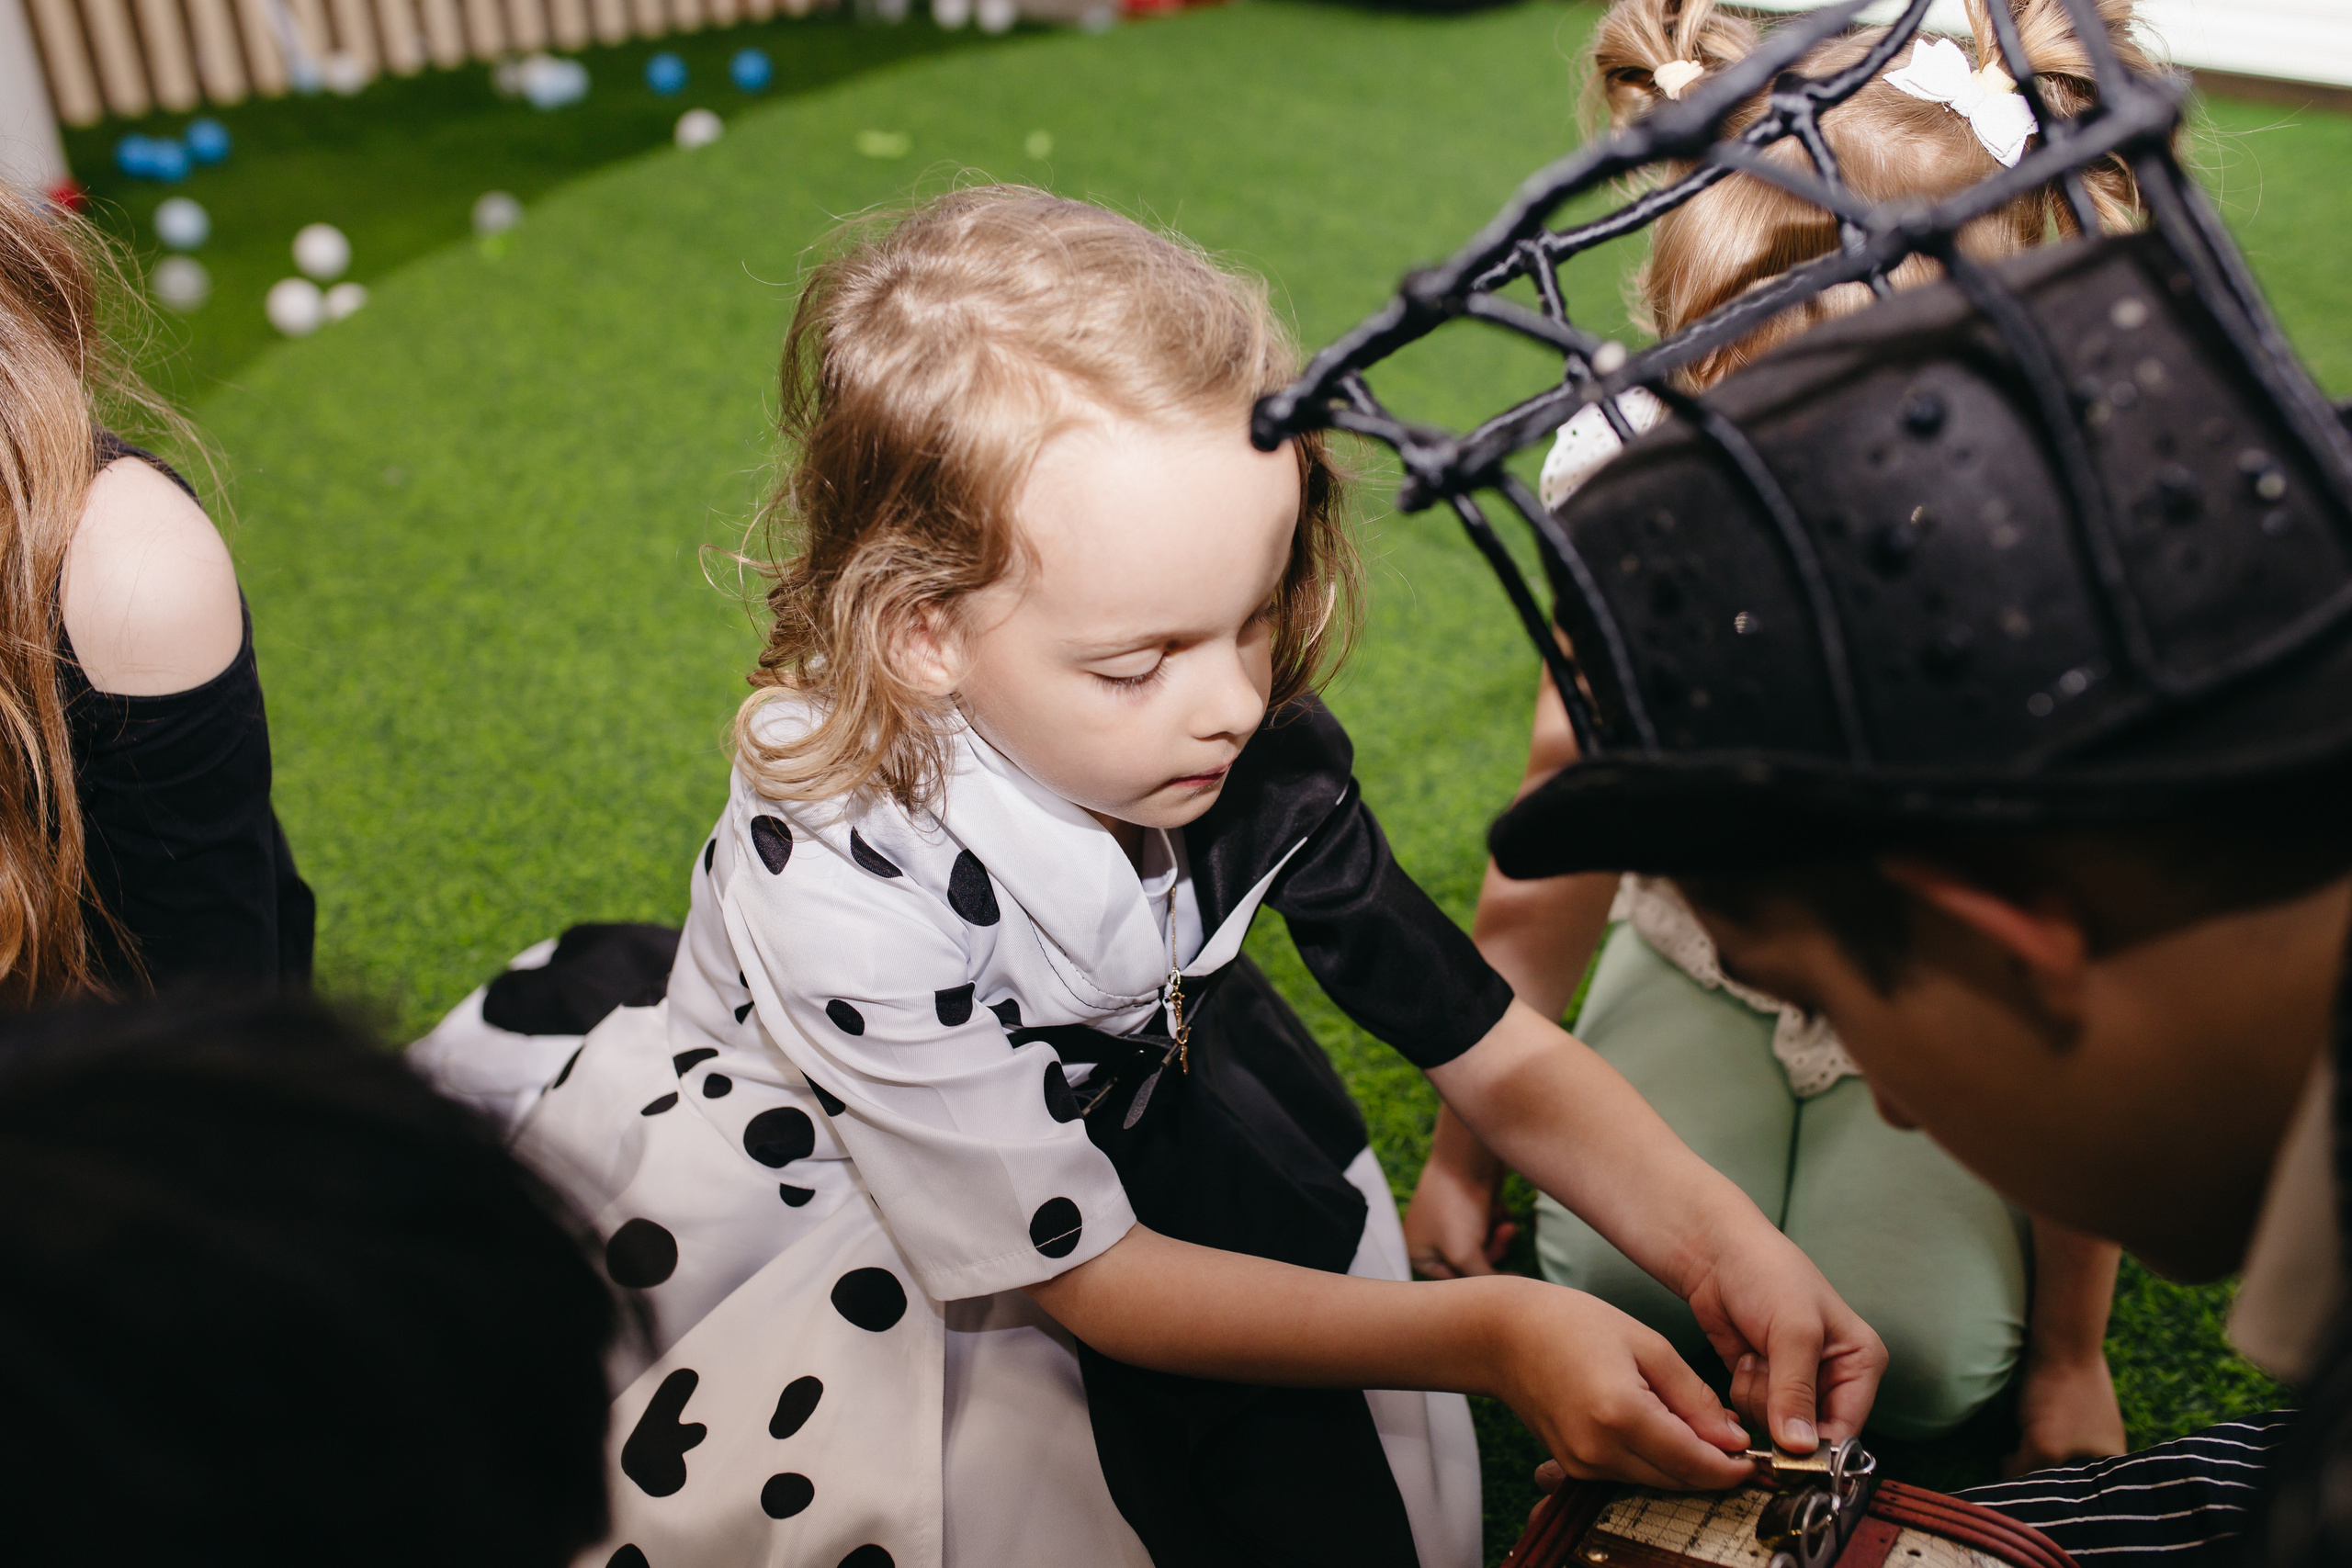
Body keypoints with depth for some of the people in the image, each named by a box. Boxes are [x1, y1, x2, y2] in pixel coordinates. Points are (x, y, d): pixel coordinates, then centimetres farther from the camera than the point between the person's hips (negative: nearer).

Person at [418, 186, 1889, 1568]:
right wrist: (1485, 1331, -31)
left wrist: (1715, 1234, -30)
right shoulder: (847, 884, -34)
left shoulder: (1257, 749, -22)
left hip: (1111, 1145, 3)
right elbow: (1086, 1274, -26)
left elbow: (1502, 1053, -13)